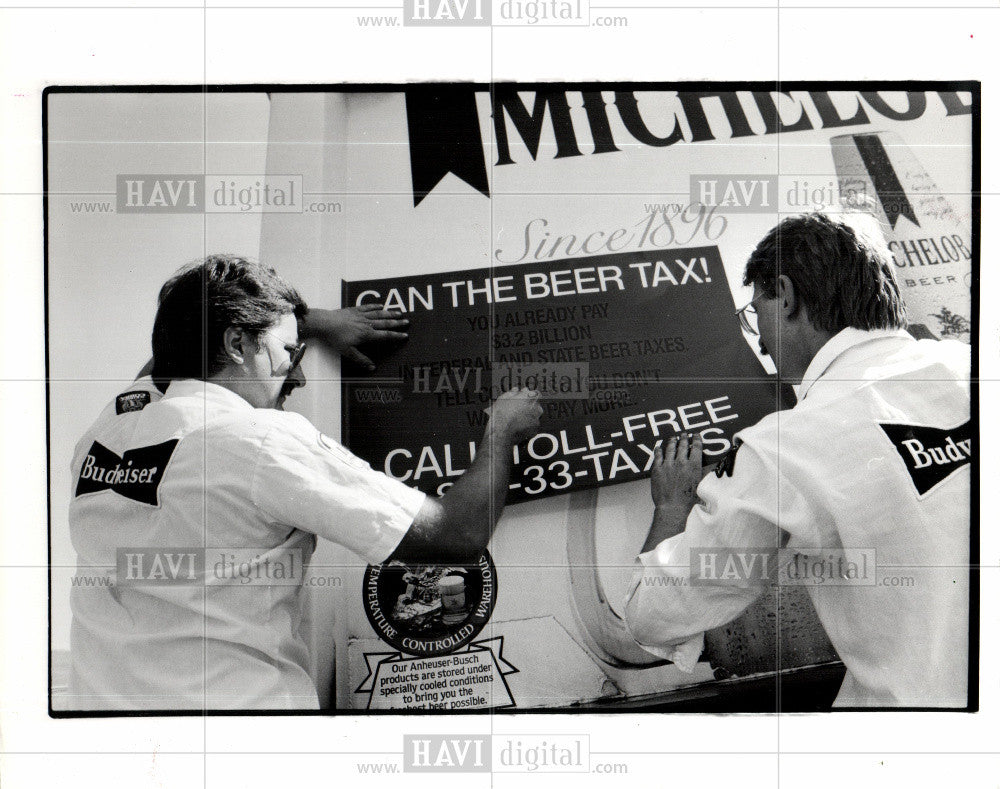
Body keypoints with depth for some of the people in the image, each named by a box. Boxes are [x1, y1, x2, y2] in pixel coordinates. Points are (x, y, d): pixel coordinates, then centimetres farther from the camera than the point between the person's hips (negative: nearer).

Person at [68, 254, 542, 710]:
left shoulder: (112, 416, 4)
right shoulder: (267, 441, -16)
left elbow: (191, 343, 30)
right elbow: (459, 535, -14)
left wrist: (316, 322, 33)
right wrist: (501, 430, 4)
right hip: (239, 699, -7)